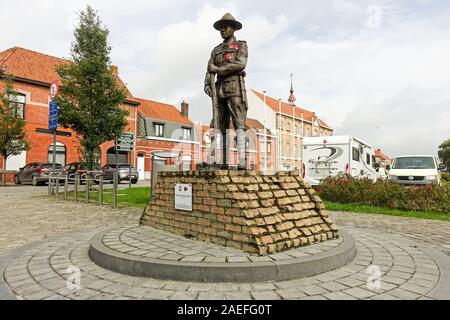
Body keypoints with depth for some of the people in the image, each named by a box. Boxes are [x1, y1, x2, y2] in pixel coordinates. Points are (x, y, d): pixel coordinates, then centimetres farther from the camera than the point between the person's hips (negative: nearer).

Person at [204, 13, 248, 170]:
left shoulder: (241, 45, 8)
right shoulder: (216, 50, 23)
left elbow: (240, 64, -12)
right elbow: (210, 71, 11)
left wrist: (218, 69, -12)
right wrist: (207, 84, -10)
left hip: (235, 88, -5)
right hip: (220, 90, 5)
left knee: (239, 124, -14)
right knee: (221, 127, 0)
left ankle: (241, 162, -20)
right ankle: (223, 162, 1)